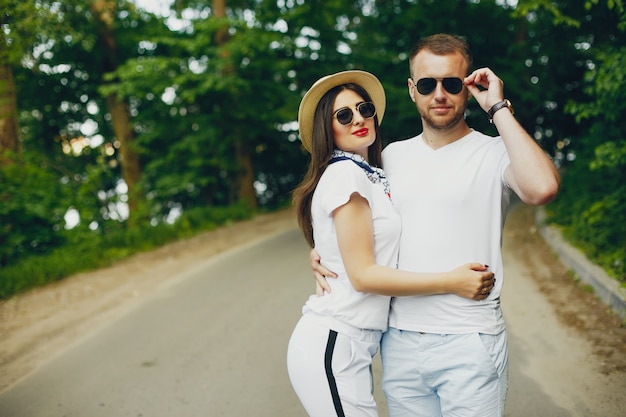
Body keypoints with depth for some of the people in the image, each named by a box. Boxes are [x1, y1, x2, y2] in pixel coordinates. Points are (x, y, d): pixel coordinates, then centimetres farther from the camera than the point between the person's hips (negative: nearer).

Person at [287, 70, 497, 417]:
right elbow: (363, 275, -15)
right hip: (332, 346, -8)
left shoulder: (372, 174, 15)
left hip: (353, 345, 9)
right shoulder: (345, 174, -12)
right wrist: (452, 281, -13)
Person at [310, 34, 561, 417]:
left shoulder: (495, 153, -6)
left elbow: (542, 188, -29)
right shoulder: (392, 156, 10)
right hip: (399, 342, 5)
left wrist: (498, 108, -18)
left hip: (469, 343, -4)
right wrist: (322, 252, 2)